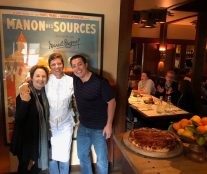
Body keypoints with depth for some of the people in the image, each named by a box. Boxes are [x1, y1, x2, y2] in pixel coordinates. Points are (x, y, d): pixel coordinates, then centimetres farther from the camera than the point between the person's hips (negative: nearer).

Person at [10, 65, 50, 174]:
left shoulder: (44, 93, 0)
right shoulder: (24, 94, -19)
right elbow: (18, 118, -25)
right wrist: (24, 102, -39)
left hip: (41, 137, 6)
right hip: (27, 139, -6)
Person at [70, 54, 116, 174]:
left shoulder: (100, 82, -23)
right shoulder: (75, 80, -5)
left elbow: (112, 102, -17)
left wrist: (109, 124, -17)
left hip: (99, 128, -6)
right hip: (83, 126, 6)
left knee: (101, 159, 11)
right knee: (82, 155, 23)